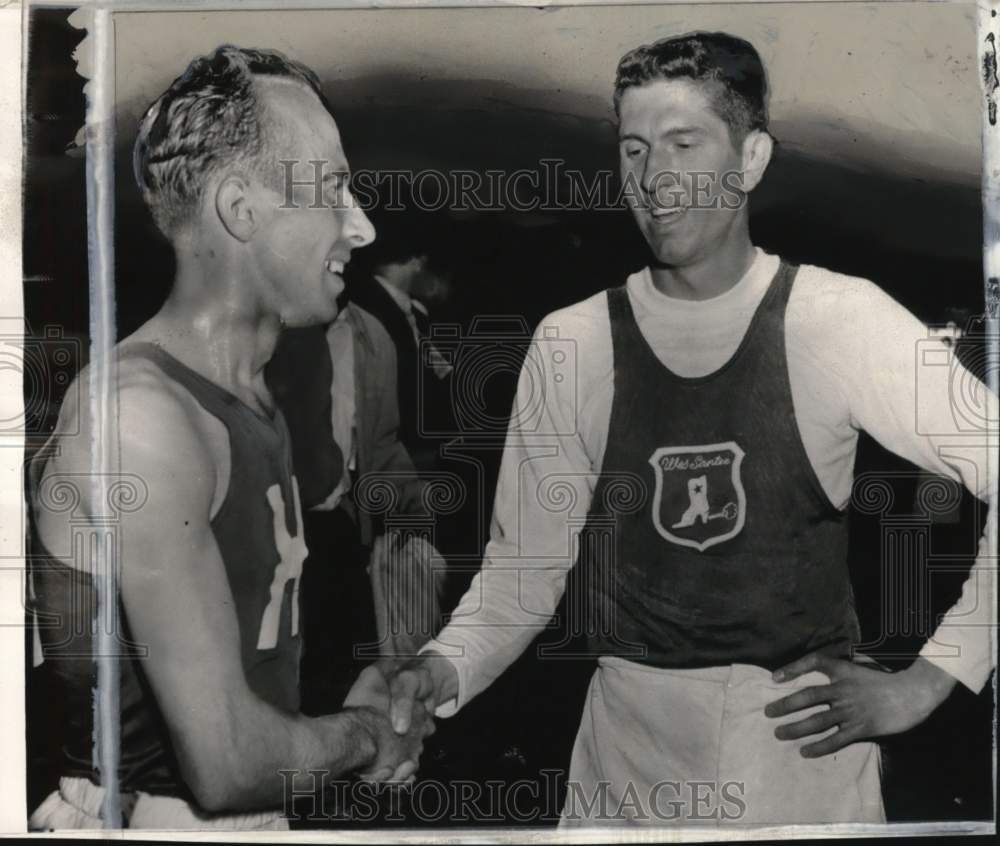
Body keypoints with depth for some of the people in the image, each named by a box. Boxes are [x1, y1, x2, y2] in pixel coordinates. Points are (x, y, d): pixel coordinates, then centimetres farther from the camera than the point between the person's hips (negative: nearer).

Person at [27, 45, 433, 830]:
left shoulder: (251, 391, 4)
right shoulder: (144, 416, -24)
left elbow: (256, 660, 9)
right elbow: (227, 759, -25)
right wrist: (365, 733, -10)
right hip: (152, 814, -8)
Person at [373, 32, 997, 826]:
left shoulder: (836, 321, -11)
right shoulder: (570, 344, -4)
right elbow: (526, 562, 0)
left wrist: (929, 678, -10)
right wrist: (443, 669, -17)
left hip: (800, 735, -2)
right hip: (628, 740, 2)